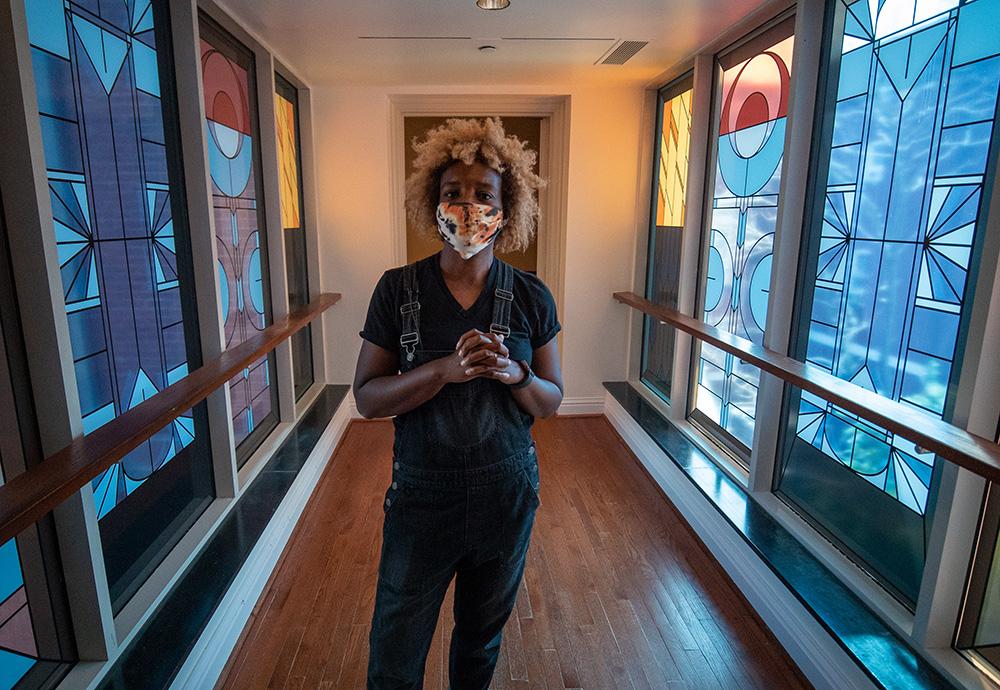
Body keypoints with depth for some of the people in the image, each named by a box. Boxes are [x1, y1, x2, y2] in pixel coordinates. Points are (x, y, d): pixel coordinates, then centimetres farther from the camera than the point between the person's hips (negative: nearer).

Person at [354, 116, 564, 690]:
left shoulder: (532, 296, -6)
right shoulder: (397, 289, -9)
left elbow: (552, 401, -1)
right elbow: (366, 397, -10)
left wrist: (513, 373, -22)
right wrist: (445, 369, -26)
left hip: (507, 495, 2)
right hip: (421, 493, -1)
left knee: (482, 640, 24)